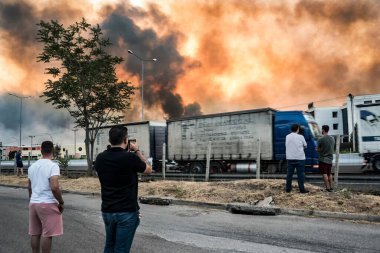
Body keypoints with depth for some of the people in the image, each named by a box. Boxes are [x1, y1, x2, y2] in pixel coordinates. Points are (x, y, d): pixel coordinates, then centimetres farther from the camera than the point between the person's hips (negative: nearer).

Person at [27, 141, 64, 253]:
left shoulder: (32, 166, 9)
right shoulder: (53, 166, -13)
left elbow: (29, 187, 18)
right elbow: (54, 187, -22)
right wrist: (61, 202, -10)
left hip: (33, 203, 7)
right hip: (48, 204, -7)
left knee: (35, 233, 14)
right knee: (47, 234, -1)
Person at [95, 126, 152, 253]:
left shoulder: (100, 158, -2)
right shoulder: (130, 157, -17)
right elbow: (148, 169, 3)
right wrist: (137, 151, 12)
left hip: (107, 211, 5)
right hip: (127, 211, -5)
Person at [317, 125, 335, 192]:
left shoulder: (321, 139, -14)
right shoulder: (332, 139, 5)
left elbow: (318, 149, -7)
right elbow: (332, 148, 15)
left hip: (323, 159, -6)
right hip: (330, 159, 6)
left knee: (324, 174, -1)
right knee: (329, 174, 15)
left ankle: (328, 187, -2)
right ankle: (331, 187, 18)